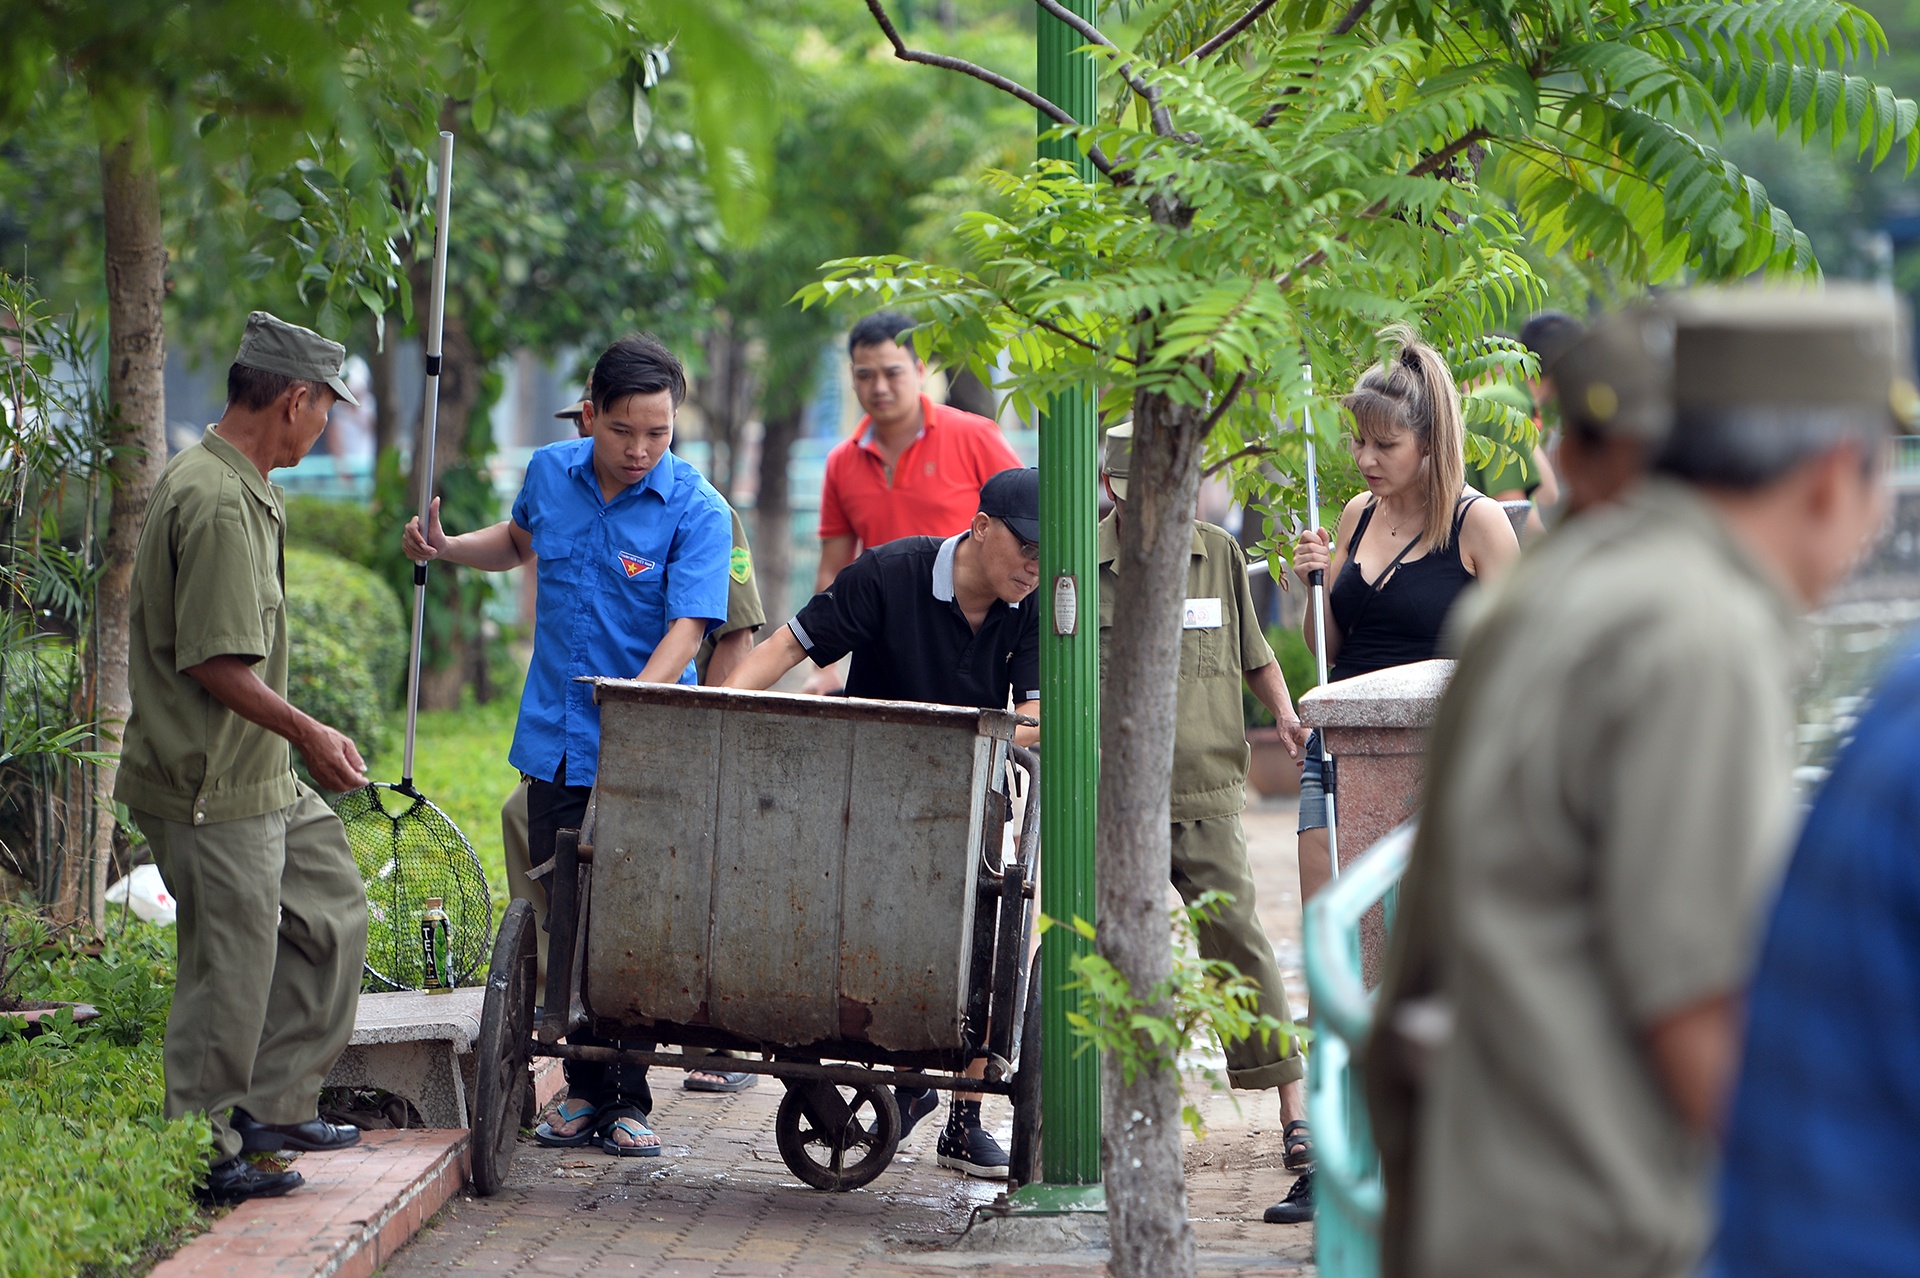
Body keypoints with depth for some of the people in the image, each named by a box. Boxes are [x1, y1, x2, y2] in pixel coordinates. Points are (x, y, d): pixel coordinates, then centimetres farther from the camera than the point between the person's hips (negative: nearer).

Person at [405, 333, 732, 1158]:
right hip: (556, 741, 5)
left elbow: (686, 629, -20)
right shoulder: (550, 473, 5)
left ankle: (628, 1100, 7)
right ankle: (586, 1087, 18)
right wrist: (445, 549, 14)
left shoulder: (695, 511, -11)